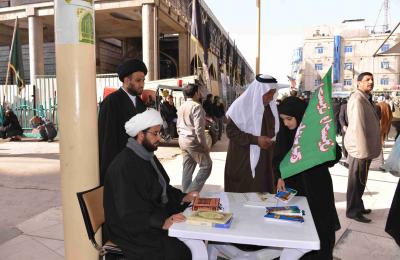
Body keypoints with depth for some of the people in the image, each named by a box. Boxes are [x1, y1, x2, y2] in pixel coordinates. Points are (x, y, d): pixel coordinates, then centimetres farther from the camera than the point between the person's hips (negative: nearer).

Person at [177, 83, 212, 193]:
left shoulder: (181, 107, 10)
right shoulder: (196, 106, -15)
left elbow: (178, 125, 16)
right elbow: (199, 128, -19)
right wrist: (204, 144, -12)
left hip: (182, 140, 9)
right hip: (193, 140, -9)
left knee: (187, 167, 15)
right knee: (206, 165, 1)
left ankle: (186, 193, 19)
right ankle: (192, 191, -4)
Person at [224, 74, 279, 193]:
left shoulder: (271, 107, 5)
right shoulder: (241, 106, -14)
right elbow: (230, 131, -16)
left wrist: (271, 140, -2)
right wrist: (256, 140, -22)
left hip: (264, 160, 5)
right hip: (242, 161, -5)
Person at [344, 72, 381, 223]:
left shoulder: (366, 99, 14)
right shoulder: (357, 99, -18)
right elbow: (357, 127, -24)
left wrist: (367, 149, 14)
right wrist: (363, 152, -24)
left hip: (365, 147, 10)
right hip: (359, 148, -10)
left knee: (361, 181, 21)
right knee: (356, 181, 3)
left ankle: (358, 206, 36)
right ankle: (353, 211, 16)